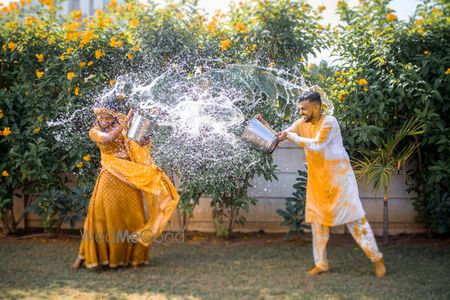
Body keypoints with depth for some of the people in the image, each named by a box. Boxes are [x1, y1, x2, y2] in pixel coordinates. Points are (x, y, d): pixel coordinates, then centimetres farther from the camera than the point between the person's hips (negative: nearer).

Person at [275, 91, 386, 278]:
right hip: (317, 179, 7)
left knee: (353, 216, -6)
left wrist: (292, 136, -27)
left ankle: (376, 258, 2)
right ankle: (321, 264, 17)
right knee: (318, 220, 8)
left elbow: (316, 145, -31)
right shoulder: (302, 123, 3)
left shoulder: (329, 122, -18)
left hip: (338, 176, -7)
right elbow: (280, 136, 8)